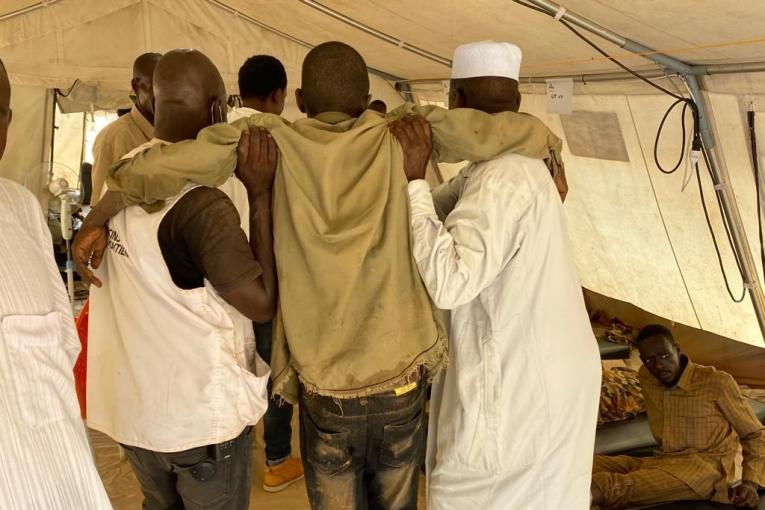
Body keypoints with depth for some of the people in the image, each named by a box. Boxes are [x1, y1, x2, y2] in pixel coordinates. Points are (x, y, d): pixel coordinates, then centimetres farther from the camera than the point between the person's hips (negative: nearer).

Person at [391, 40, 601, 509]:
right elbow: (441, 213, 8)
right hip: (551, 373, 9)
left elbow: (448, 281, -30)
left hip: (516, 386, -9)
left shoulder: (502, 178, -24)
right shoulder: (516, 162, 7)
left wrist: (412, 180, -26)